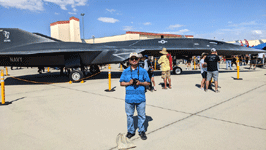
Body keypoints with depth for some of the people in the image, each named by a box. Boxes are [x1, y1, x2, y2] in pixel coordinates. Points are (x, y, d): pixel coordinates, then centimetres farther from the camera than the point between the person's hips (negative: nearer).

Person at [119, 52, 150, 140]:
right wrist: (129, 83, -10)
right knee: (129, 115, 11)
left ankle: (142, 131, 26)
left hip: (140, 98, -1)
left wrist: (140, 83, -12)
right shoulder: (125, 72, 6)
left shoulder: (143, 71, 3)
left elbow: (148, 83, 7)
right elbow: (121, 83, 8)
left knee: (141, 115, 7)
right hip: (129, 97, 1)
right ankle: (130, 131, 29)